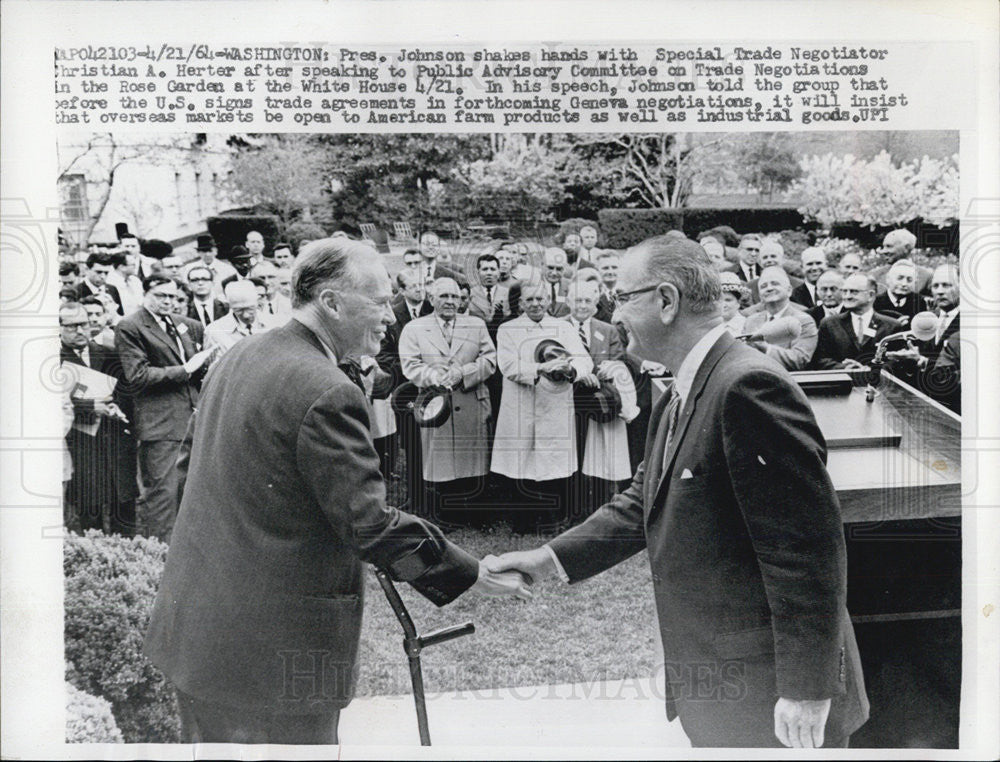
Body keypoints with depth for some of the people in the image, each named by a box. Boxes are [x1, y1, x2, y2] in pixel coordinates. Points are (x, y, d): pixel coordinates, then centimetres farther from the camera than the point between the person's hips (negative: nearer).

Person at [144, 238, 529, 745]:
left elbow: (188, 468, 17)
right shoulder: (328, 393, -22)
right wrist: (473, 574, -12)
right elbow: (369, 524, -21)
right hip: (273, 651, -9)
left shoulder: (234, 360, 7)